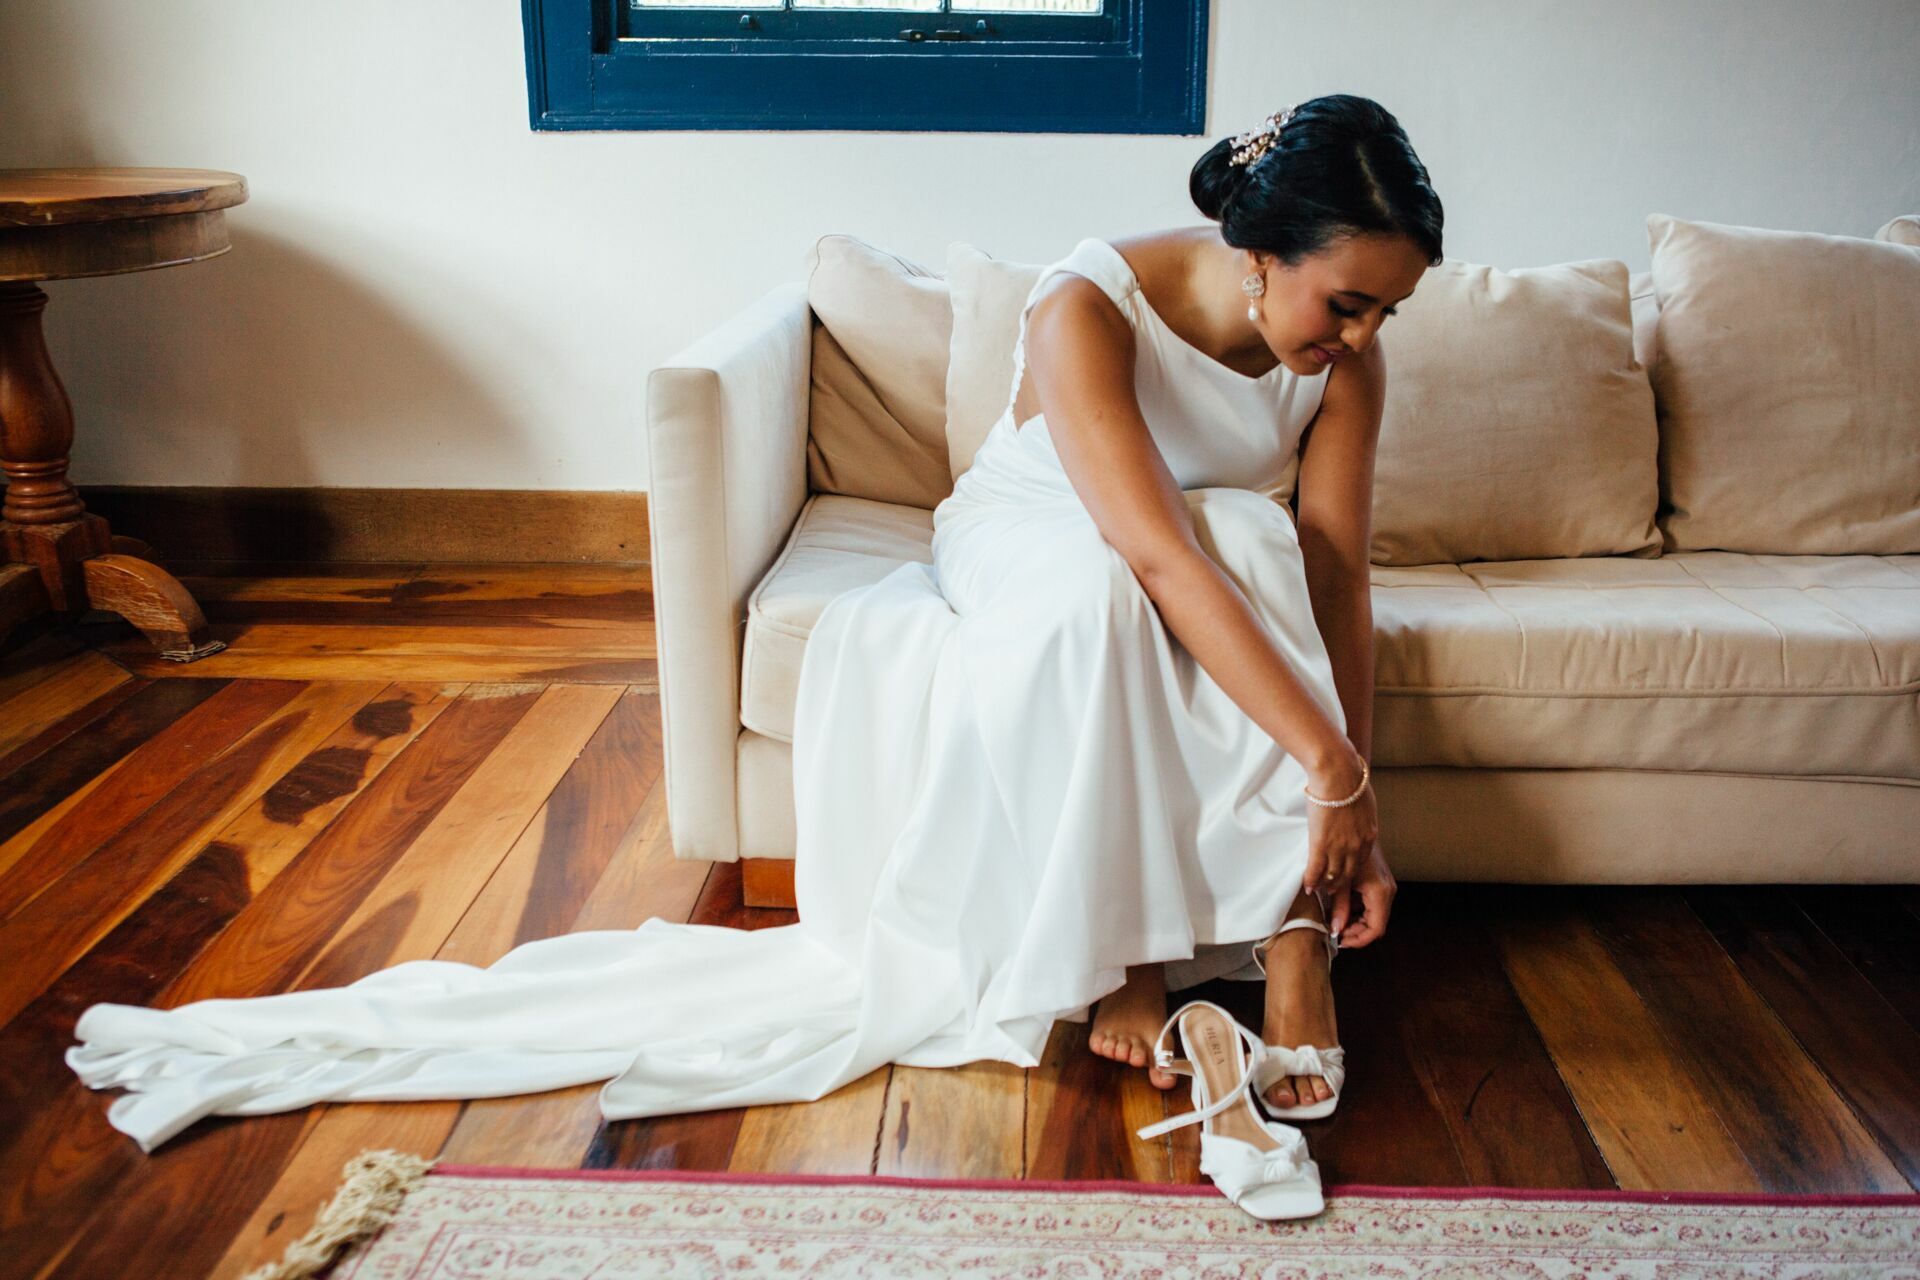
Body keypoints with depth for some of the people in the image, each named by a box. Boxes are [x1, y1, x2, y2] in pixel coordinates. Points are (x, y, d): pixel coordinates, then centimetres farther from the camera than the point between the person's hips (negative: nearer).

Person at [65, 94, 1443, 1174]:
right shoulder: (1089, 307, -29)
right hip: (1019, 578, -3)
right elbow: (1156, 554, -38)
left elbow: (1332, 582, -14)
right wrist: (1333, 770, -40)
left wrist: (1355, 810, -21)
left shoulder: (1346, 350, -13)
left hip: (1187, 606, 3)